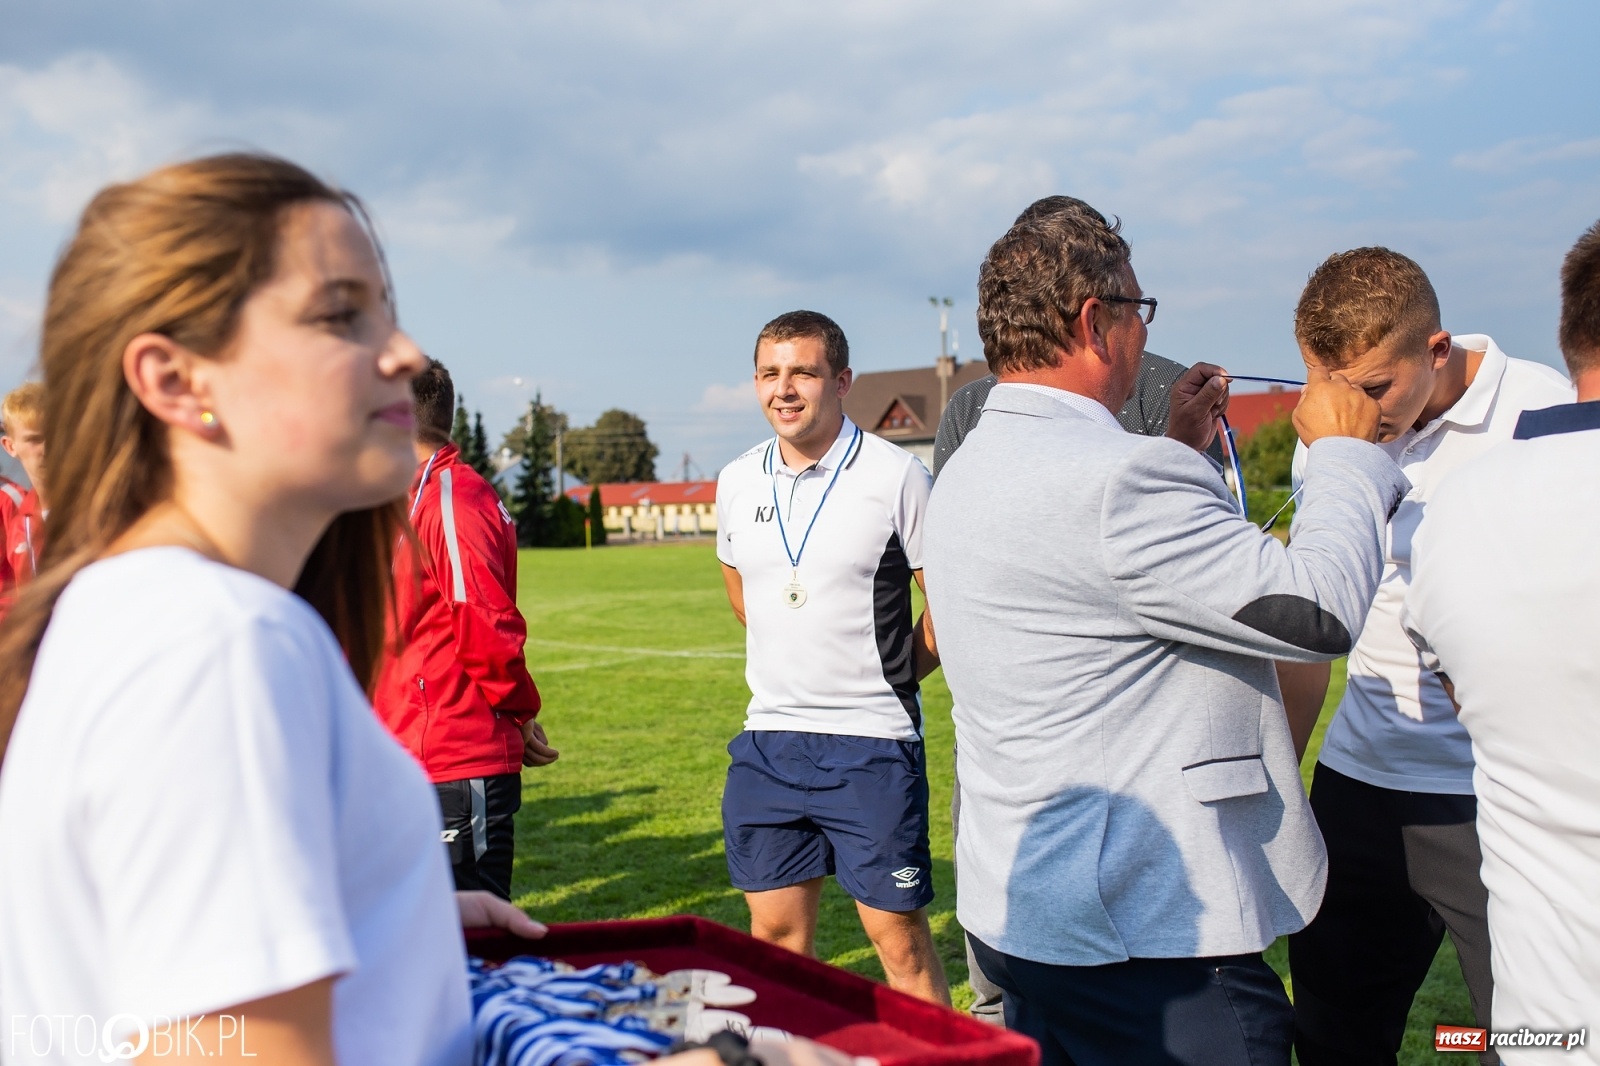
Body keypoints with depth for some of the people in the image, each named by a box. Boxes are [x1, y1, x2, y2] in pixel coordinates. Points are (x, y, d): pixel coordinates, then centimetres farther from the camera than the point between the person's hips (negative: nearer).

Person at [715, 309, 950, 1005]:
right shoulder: (737, 482, 6)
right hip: (767, 739, 5)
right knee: (775, 934, 13)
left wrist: (893, 674, 3)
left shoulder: (895, 476, -9)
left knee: (899, 935, 1)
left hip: (871, 743, -5)